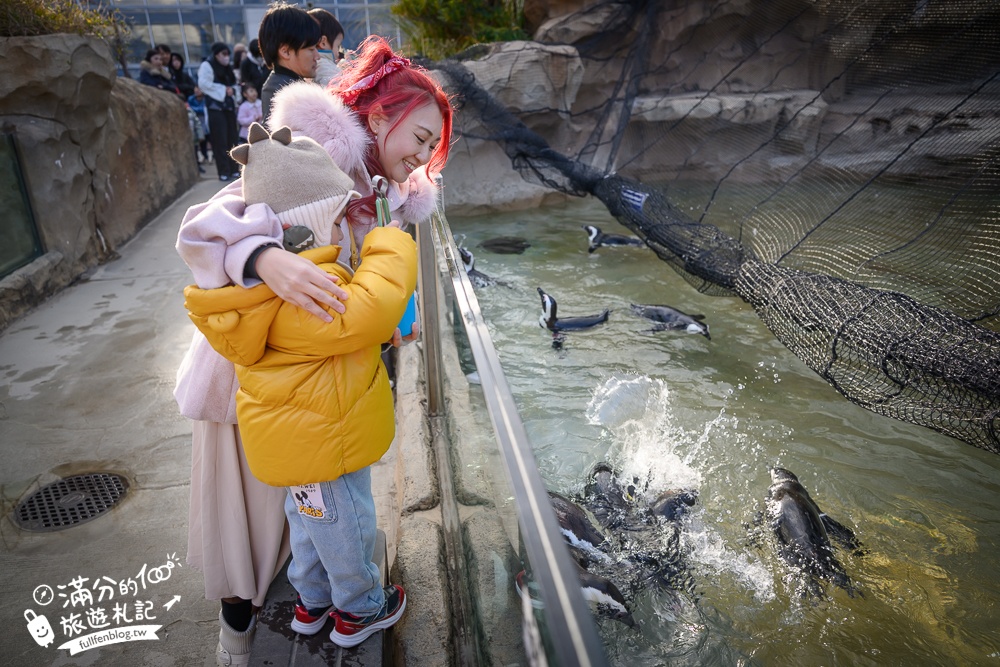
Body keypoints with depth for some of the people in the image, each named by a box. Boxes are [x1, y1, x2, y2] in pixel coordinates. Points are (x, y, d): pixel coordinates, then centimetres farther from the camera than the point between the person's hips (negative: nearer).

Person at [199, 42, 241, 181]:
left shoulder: (226, 68, 21)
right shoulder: (206, 65, -2)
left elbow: (234, 84, 25)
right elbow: (203, 83, -14)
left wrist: (232, 89, 2)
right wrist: (223, 90, -13)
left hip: (229, 106, 7)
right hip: (215, 107, -7)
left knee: (232, 139, 5)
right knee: (220, 140, -9)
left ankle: (233, 169, 11)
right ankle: (224, 172, -8)